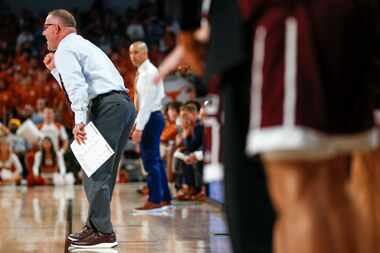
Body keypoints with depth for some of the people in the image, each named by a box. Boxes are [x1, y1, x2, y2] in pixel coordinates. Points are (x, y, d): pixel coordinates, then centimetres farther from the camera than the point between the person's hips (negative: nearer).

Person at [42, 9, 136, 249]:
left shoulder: (65, 50, 0)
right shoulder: (84, 45, 30)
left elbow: (77, 86, -15)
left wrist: (79, 120, -22)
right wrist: (55, 70, 31)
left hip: (107, 106, -10)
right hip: (124, 104, 10)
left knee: (94, 169, -9)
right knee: (104, 170, 13)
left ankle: (103, 232, -12)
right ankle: (97, 226, 16)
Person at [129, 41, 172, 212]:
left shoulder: (148, 73, -15)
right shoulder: (143, 72, 16)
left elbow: (147, 103, -20)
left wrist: (139, 128, -22)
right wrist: (137, 123, 17)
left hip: (151, 119, -10)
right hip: (152, 118, 10)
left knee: (150, 160, -8)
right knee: (155, 160, 13)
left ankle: (155, 200, -6)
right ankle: (164, 198, 18)